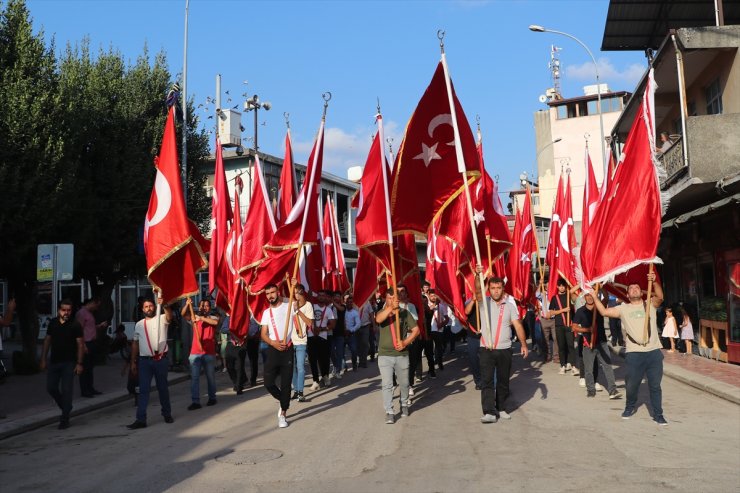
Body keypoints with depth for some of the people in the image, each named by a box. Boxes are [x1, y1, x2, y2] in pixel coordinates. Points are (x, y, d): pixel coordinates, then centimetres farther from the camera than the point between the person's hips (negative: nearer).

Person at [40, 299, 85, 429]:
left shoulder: (75, 325, -7)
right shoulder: (53, 323, 5)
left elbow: (80, 344, -8)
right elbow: (47, 341, 11)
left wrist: (79, 363, -13)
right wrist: (43, 359, 8)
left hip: (69, 362, -4)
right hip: (54, 361, 5)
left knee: (66, 390, -4)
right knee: (51, 388, 6)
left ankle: (64, 419, 4)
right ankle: (66, 408, 30)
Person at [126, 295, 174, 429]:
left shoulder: (162, 319, 0)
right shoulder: (139, 324, 11)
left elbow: (170, 315, -24)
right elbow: (135, 344, 15)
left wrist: (164, 305, -44)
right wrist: (133, 362, 12)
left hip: (161, 359, -2)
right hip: (144, 360, 2)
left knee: (163, 388, 10)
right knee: (143, 390, -1)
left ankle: (167, 414, 25)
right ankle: (141, 419, -2)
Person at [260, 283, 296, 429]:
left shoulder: (289, 306, 2)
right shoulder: (266, 312, 11)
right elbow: (263, 334, 5)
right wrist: (273, 343, -13)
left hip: (287, 349, -3)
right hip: (273, 349, 3)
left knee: (286, 383, -1)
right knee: (268, 383, -3)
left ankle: (283, 414, 10)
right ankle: (284, 401, 25)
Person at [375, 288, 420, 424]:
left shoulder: (404, 313, 2)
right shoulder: (382, 312, 3)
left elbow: (416, 329, 1)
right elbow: (378, 319, -22)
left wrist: (405, 342, -13)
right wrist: (391, 308, -36)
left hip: (402, 354, 1)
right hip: (384, 355, -1)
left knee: (404, 383, 13)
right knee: (386, 384, -5)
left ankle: (404, 405, 36)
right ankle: (389, 412, 1)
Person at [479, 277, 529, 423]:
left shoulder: (509, 306, 6)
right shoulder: (485, 303, 2)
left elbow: (518, 325, 1)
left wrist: (524, 344, -8)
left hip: (504, 350, 2)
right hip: (486, 349, -2)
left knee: (503, 381, 11)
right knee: (486, 380, -8)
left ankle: (500, 408, 24)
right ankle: (489, 412, -10)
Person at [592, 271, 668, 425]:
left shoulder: (650, 305, 9)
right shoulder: (623, 309, 10)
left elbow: (660, 297, -10)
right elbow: (604, 311, 4)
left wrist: (654, 282, -27)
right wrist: (594, 296, 1)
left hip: (654, 351, 0)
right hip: (634, 353, 0)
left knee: (655, 385, 5)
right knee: (632, 385, 9)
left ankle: (658, 415, 15)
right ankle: (630, 407, 34)